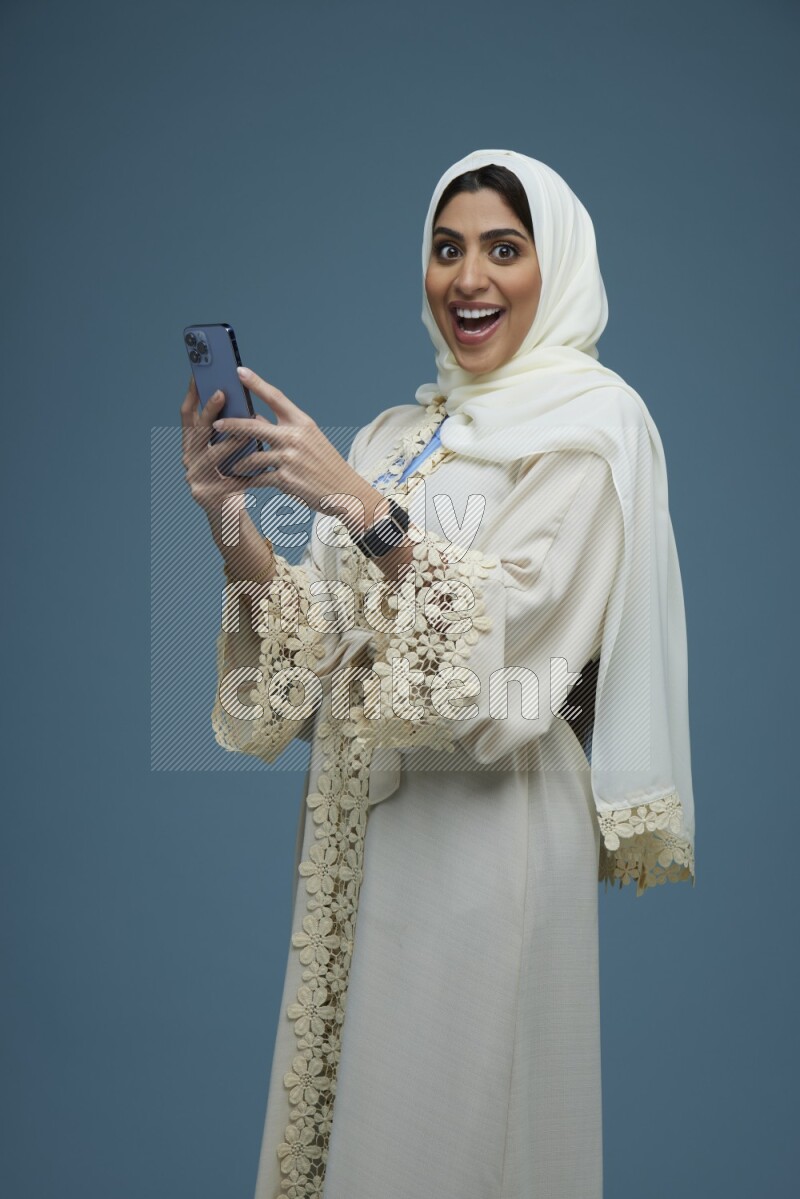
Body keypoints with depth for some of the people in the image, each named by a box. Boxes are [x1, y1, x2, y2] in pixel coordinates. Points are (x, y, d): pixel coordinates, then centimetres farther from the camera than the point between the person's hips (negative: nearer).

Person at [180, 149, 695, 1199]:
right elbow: (334, 636, 9)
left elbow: (510, 634, -18)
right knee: (352, 1092, 14)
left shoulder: (590, 421, -6)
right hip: (367, 811, 6)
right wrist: (234, 522, -5)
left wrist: (356, 503, -23)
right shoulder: (404, 429, 13)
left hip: (489, 823, -6)